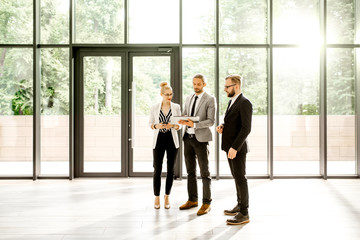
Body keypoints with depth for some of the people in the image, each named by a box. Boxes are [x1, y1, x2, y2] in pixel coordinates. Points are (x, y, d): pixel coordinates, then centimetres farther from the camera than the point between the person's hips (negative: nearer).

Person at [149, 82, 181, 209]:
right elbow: (150, 123, 8)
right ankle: (157, 197, 13)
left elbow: (179, 125, 6)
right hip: (159, 140, -1)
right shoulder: (154, 108, 1)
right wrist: (156, 126, -13)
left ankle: (167, 196, 20)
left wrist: (173, 126, -16)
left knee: (170, 170, 6)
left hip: (172, 140, 1)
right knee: (157, 170, -1)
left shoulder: (176, 107, 2)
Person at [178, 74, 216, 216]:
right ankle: (192, 200, 24)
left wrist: (194, 124, -26)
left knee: (204, 172, -1)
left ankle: (206, 203, 6)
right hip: (188, 137, 7)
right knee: (190, 171, 13)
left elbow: (211, 121, -13)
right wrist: (182, 120, -6)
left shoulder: (210, 100, -6)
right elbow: (184, 114, 18)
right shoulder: (189, 98, 14)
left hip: (201, 139, -6)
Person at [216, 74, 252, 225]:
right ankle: (240, 206, 29)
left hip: (237, 148, -9)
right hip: (230, 147, 9)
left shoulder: (245, 103, -16)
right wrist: (222, 126, 3)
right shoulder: (232, 101, 15)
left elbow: (246, 128, -22)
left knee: (240, 178, -5)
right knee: (237, 177, 17)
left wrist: (234, 147, -25)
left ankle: (244, 214, 1)